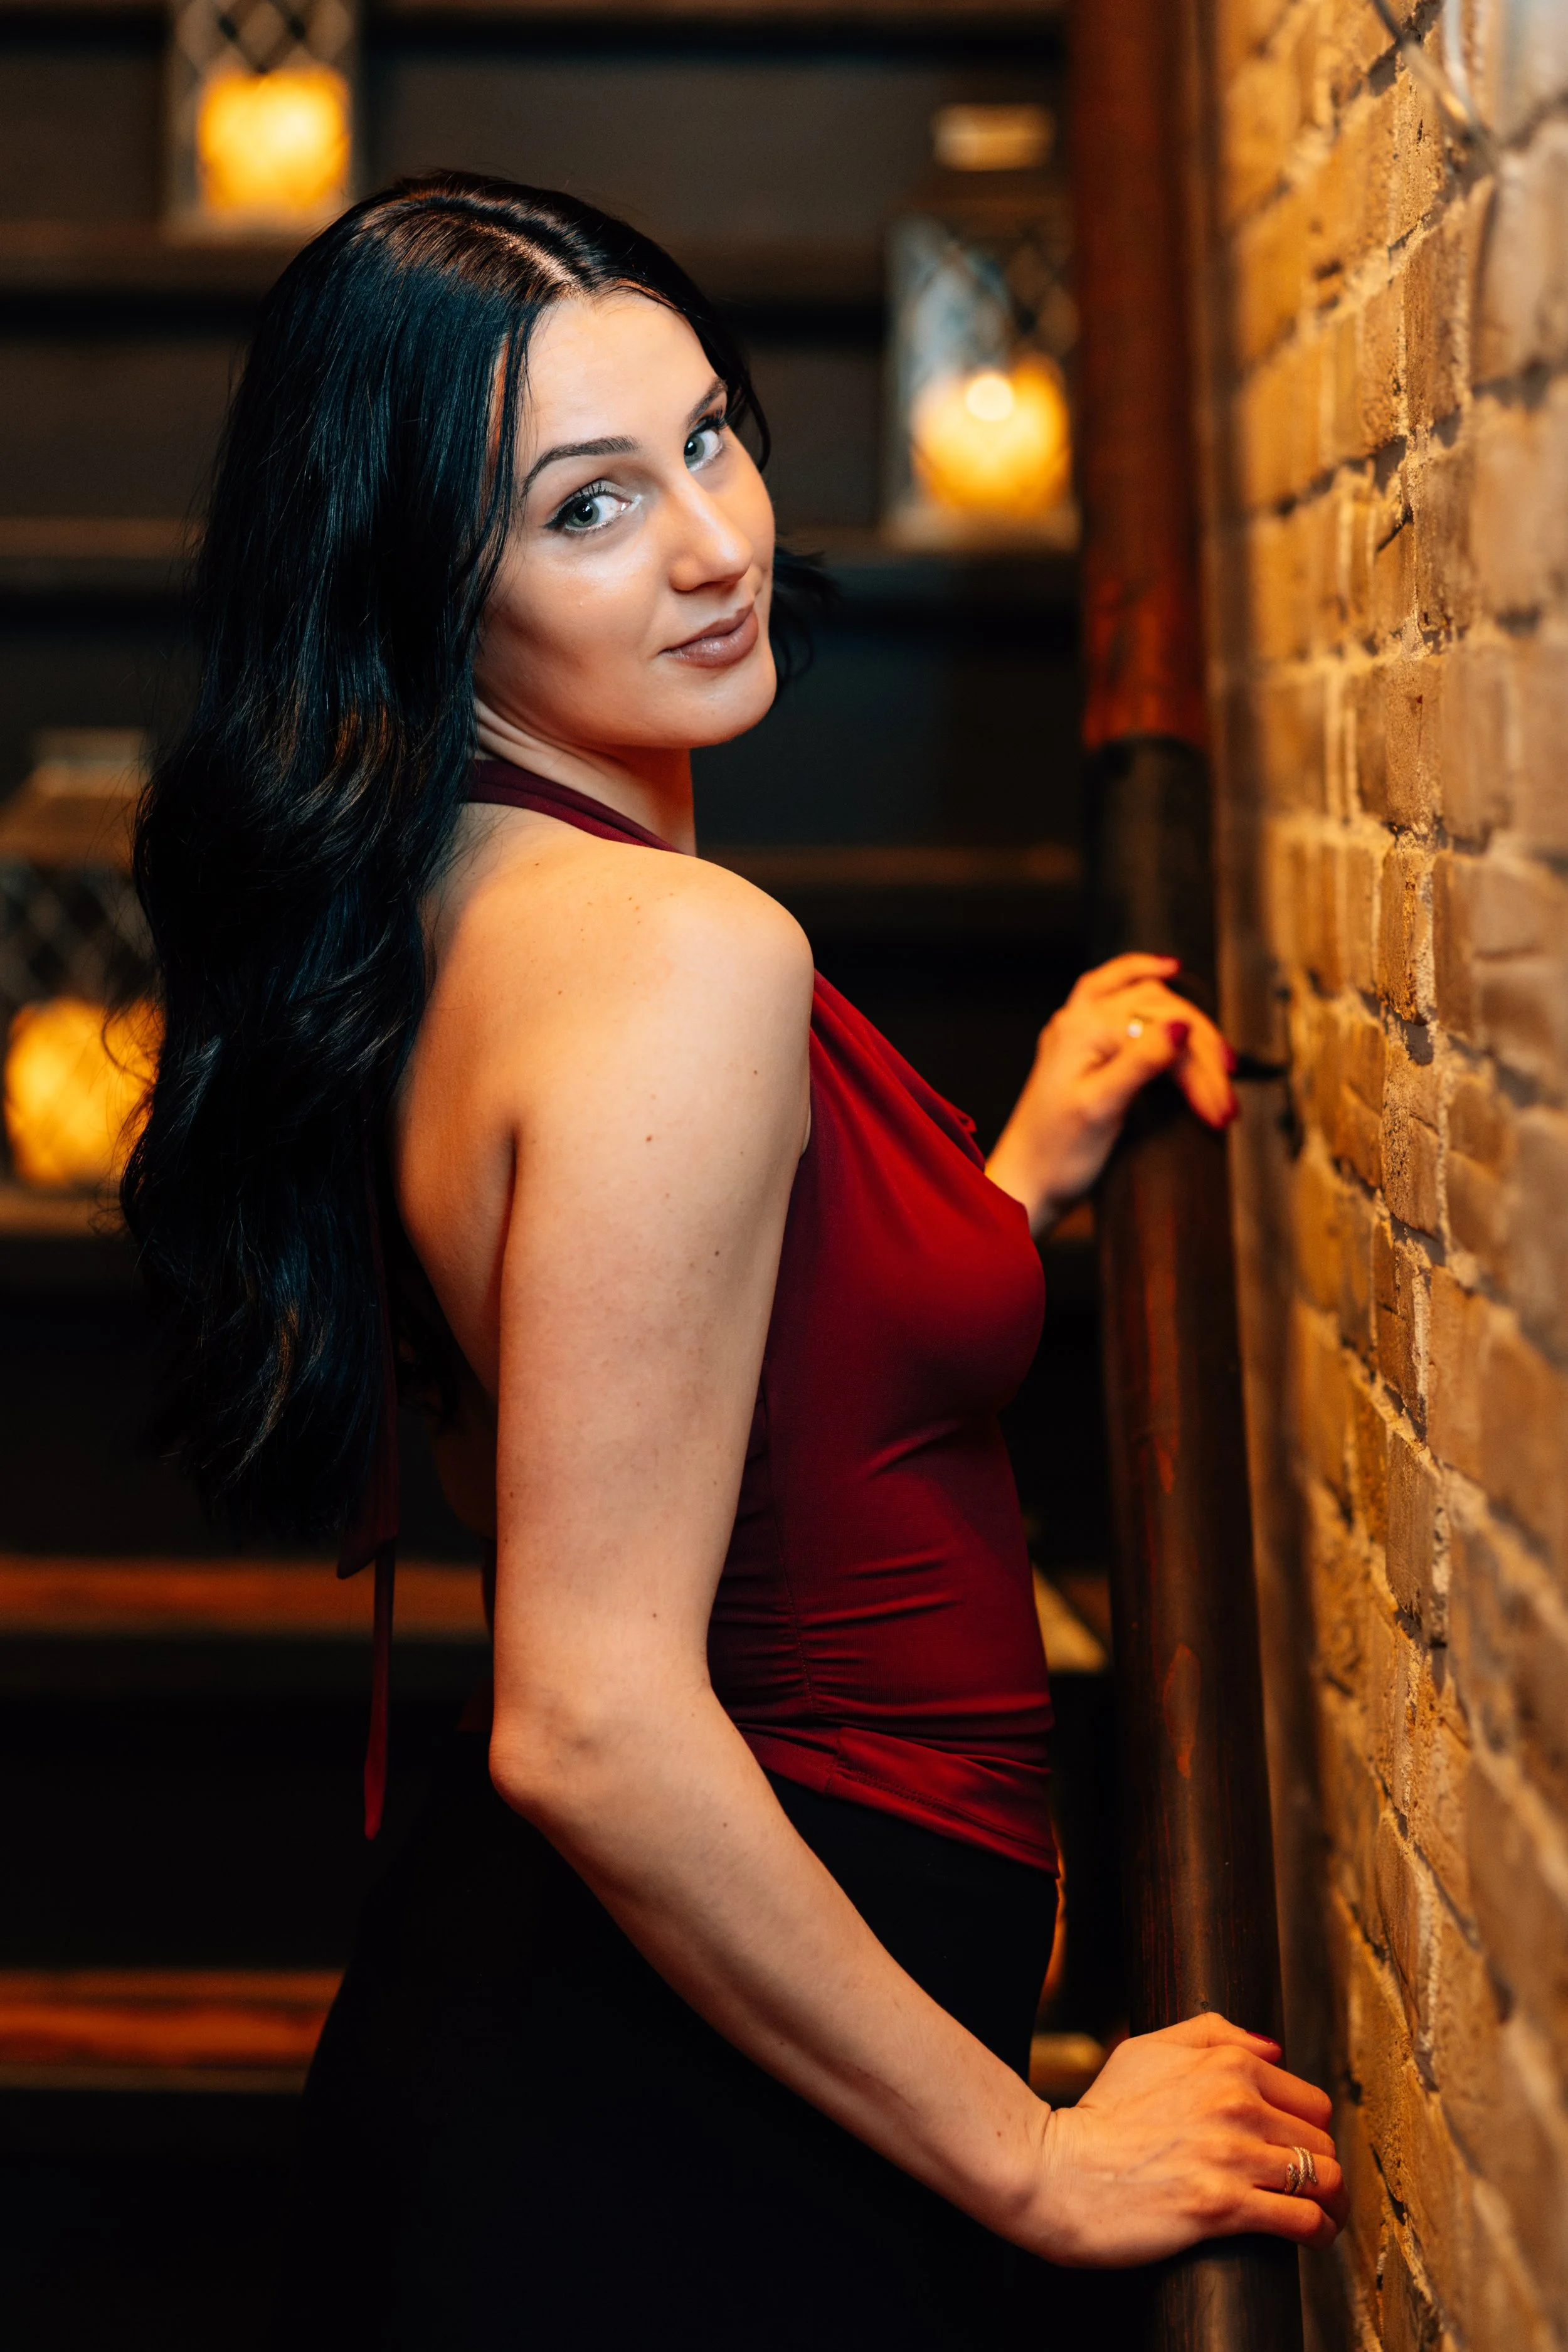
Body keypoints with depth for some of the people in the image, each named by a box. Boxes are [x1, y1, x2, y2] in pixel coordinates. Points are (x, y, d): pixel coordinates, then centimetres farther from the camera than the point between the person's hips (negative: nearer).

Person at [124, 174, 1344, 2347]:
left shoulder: (469, 917, 5)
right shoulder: (683, 951, -23)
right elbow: (597, 1726, -27)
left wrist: (1028, 1170, 13)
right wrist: (1035, 2163, -17)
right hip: (681, 2160, -9)